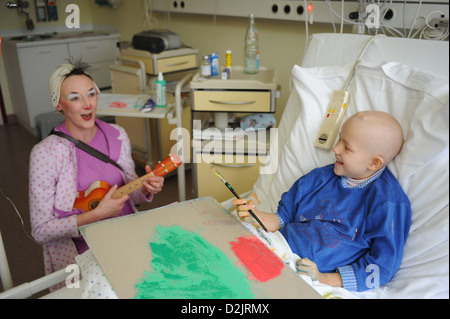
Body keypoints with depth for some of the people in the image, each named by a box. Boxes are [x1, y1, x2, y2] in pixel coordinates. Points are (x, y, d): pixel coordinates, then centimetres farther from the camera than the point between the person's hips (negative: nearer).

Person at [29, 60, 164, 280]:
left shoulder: (116, 135, 1)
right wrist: (97, 214, -20)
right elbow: (41, 231, -11)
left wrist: (146, 189, -9)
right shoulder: (45, 153, -13)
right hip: (83, 252, -5)